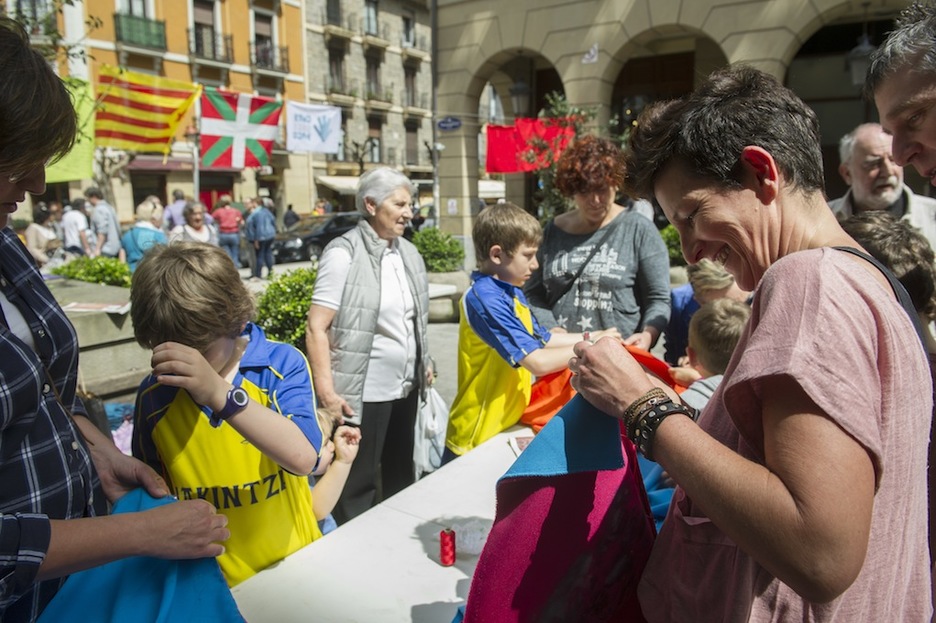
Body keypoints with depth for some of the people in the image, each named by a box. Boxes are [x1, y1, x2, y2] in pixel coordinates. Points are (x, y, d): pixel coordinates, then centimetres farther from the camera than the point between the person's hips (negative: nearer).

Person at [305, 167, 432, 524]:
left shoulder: (409, 253, 8)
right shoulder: (344, 253, -13)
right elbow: (316, 328, -17)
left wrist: (424, 364, 17)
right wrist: (326, 391, -23)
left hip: (405, 387, 7)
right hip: (363, 393, -7)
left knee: (402, 475, 21)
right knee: (357, 485, 4)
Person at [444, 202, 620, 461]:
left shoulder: (512, 292, 7)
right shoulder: (485, 299, -22)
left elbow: (542, 339, 18)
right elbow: (538, 362, -26)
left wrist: (593, 336, 10)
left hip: (507, 425, 9)